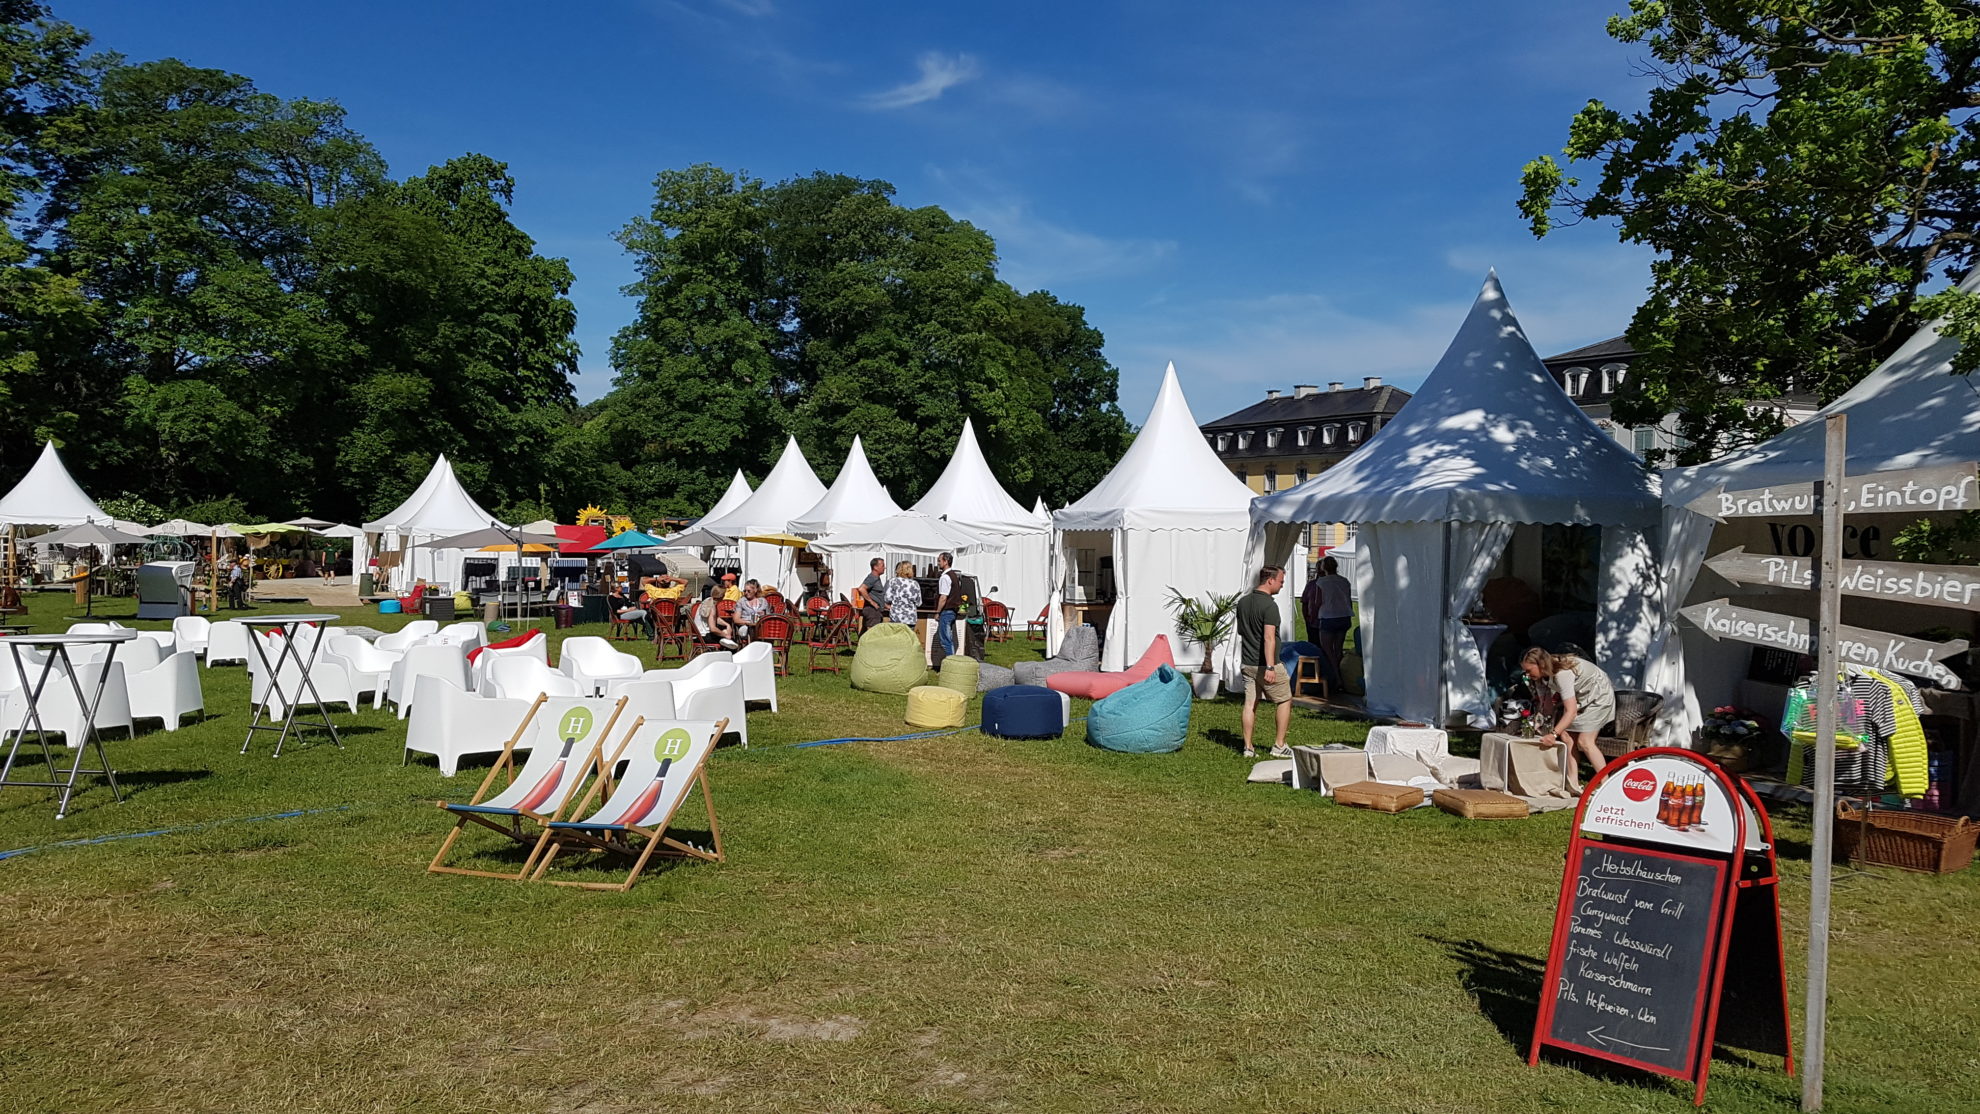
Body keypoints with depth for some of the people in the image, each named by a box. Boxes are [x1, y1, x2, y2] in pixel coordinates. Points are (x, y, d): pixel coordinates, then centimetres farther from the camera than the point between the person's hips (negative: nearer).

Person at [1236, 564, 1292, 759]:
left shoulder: (1243, 602, 8)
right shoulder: (1269, 605, -18)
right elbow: (1269, 638, -25)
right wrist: (1270, 667, -28)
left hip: (1247, 663, 7)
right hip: (1266, 664, -7)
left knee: (1250, 704, 9)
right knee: (1284, 701, 8)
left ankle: (1248, 747, 9)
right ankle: (1279, 745, 8)